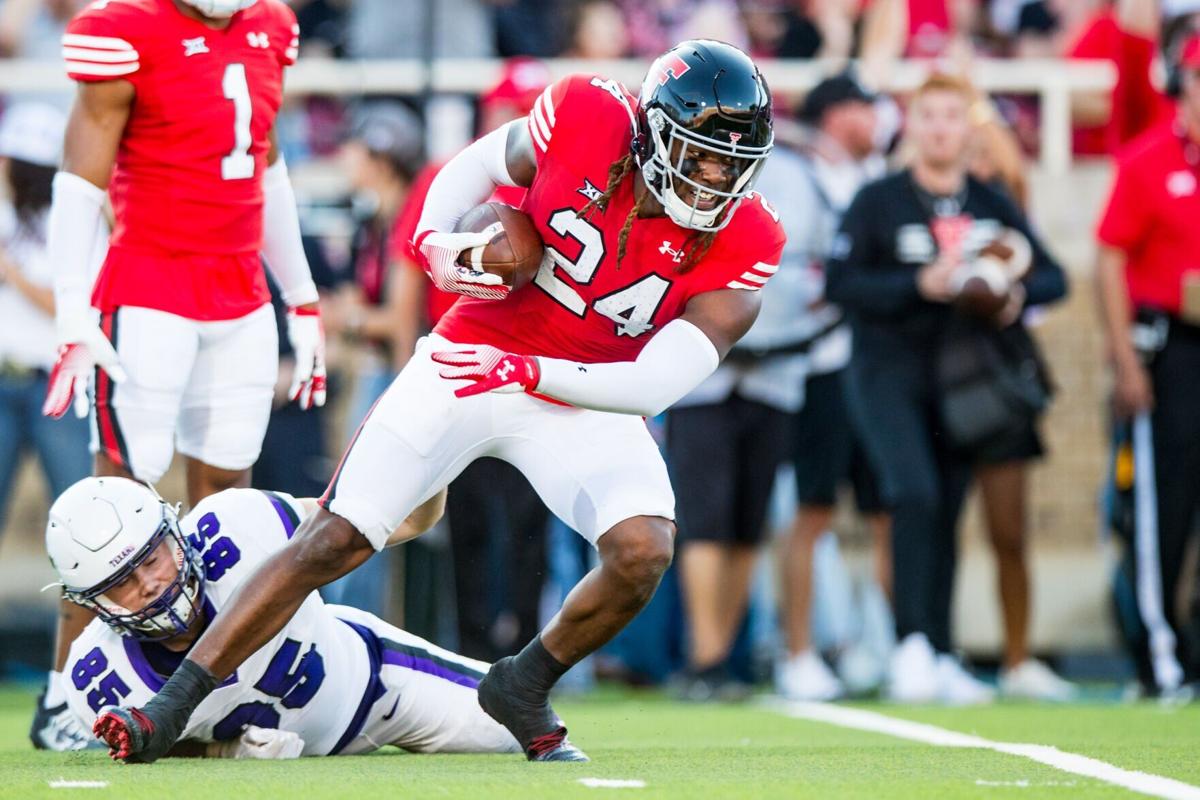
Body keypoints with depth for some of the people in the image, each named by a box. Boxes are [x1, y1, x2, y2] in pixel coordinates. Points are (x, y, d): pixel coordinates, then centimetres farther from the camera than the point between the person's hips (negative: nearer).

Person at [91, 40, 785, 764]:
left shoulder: (740, 243, -18)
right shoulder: (588, 120, -18)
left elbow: (653, 385, -23)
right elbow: (476, 167, 2)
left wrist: (526, 371, -29)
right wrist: (437, 245, -16)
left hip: (586, 400, 1)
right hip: (465, 366, -1)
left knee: (643, 552, -23)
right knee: (333, 541, -7)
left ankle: (524, 688, 5)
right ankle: (170, 710, 0)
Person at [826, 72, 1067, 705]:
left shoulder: (992, 207, 9)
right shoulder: (878, 202, -3)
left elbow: (1051, 276, 11)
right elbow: (840, 282, -9)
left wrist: (1019, 294, -11)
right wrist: (921, 285, -19)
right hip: (888, 372, -4)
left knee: (947, 515, 7)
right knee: (915, 495, -21)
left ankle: (939, 660, 15)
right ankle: (912, 645, -22)